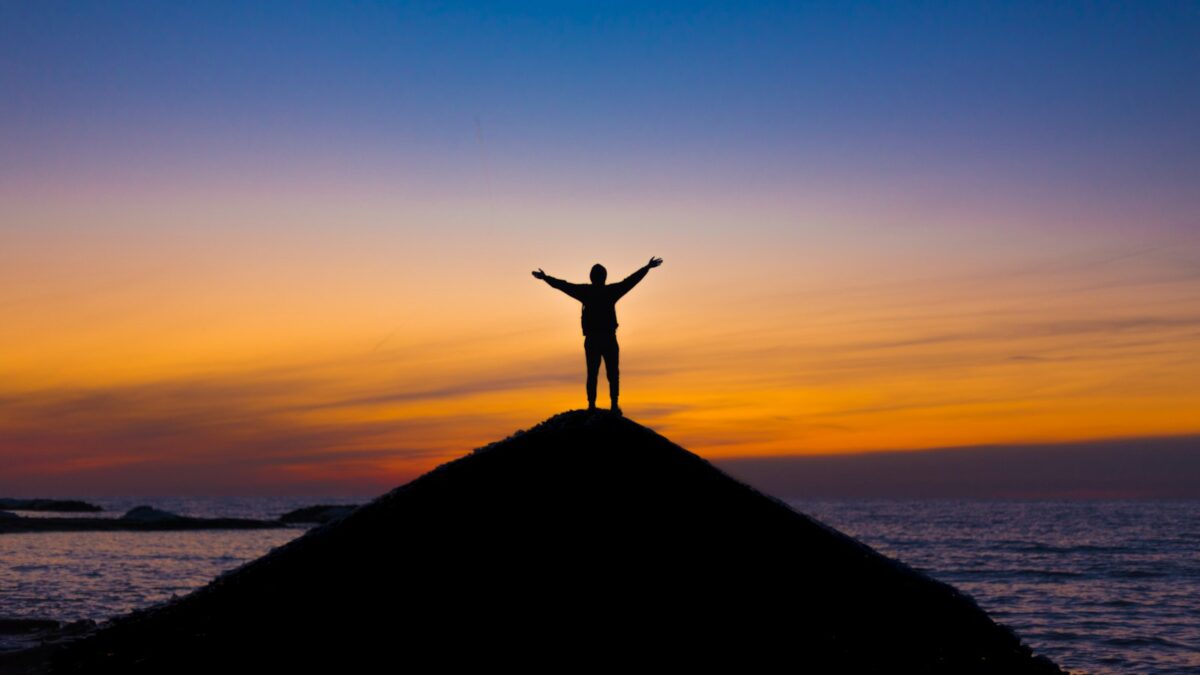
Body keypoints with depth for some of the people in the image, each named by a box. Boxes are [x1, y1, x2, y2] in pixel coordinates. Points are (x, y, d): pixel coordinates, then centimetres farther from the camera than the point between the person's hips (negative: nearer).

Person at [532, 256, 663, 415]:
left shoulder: (585, 291, 1)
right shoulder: (611, 290, -2)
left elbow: (563, 285, 8)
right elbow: (631, 280, 3)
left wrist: (545, 277, 21)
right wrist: (647, 267, 12)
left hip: (591, 340, 2)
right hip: (609, 339, -2)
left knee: (592, 374, 5)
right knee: (613, 374, 3)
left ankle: (591, 405, -1)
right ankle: (614, 405, -5)